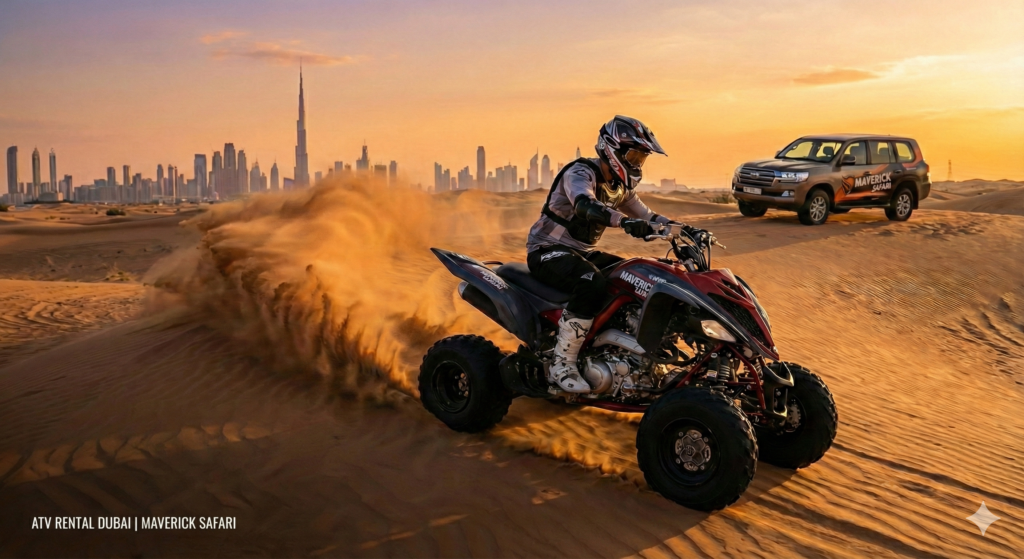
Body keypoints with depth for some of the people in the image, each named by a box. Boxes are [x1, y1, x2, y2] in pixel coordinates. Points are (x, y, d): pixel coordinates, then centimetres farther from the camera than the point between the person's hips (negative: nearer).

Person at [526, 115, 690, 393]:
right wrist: (624, 221, -56)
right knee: (593, 284, -36)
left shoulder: (620, 186, 10)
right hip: (548, 250, -9)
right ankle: (561, 365, -28)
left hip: (584, 252, 9)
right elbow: (584, 204, -39)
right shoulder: (581, 172, -17)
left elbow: (646, 216, 17)